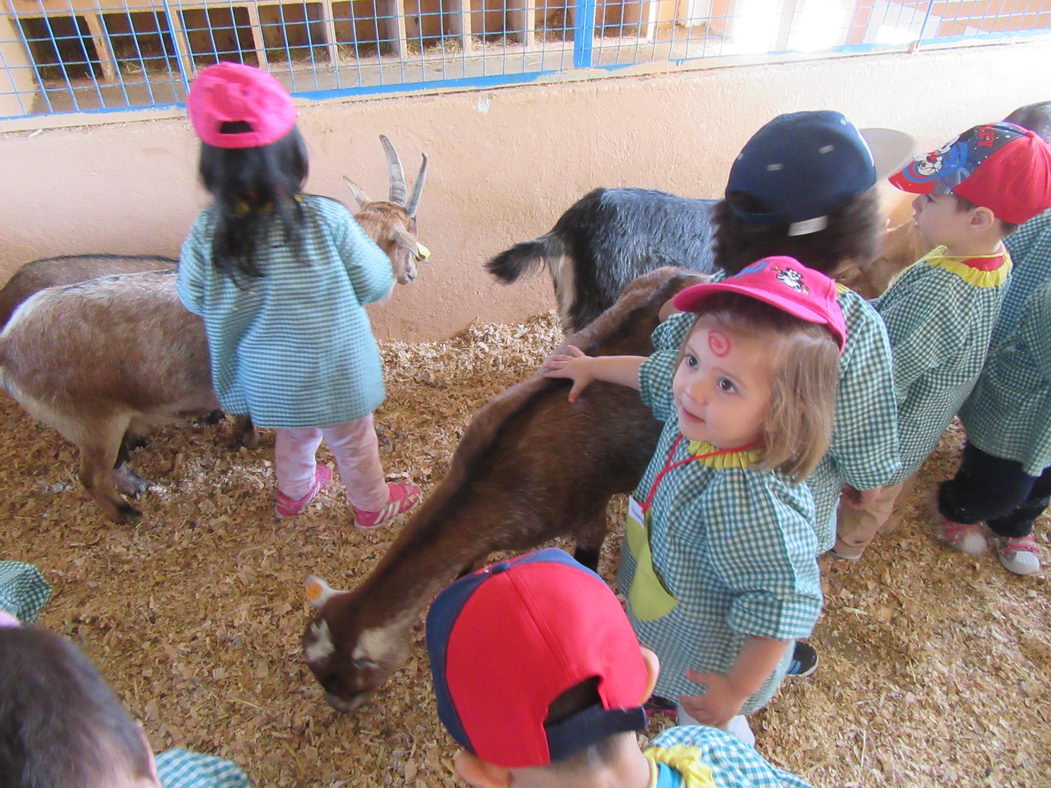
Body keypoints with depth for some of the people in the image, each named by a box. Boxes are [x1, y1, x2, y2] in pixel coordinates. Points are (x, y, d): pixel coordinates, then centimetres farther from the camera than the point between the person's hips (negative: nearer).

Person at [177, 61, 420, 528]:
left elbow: (192, 299, -5)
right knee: (352, 440, 23)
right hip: (333, 373, -3)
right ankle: (371, 505, 47)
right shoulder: (325, 219, -28)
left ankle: (293, 492, 58)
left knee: (294, 432, 32)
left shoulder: (208, 231, -19)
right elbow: (375, 284, -17)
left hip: (267, 380, 4)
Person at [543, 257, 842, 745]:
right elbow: (654, 373, 1)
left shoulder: (752, 501, -45)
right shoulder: (701, 418, -21)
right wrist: (591, 366, 15)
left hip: (712, 658, -6)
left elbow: (783, 605, -35)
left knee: (706, 733, 26)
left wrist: (738, 689, -21)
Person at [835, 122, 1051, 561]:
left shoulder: (939, 294, -42)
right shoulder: (996, 261, -13)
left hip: (889, 430, -7)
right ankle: (887, 519, 62)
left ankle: (848, 542, 49)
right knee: (898, 476, 35)